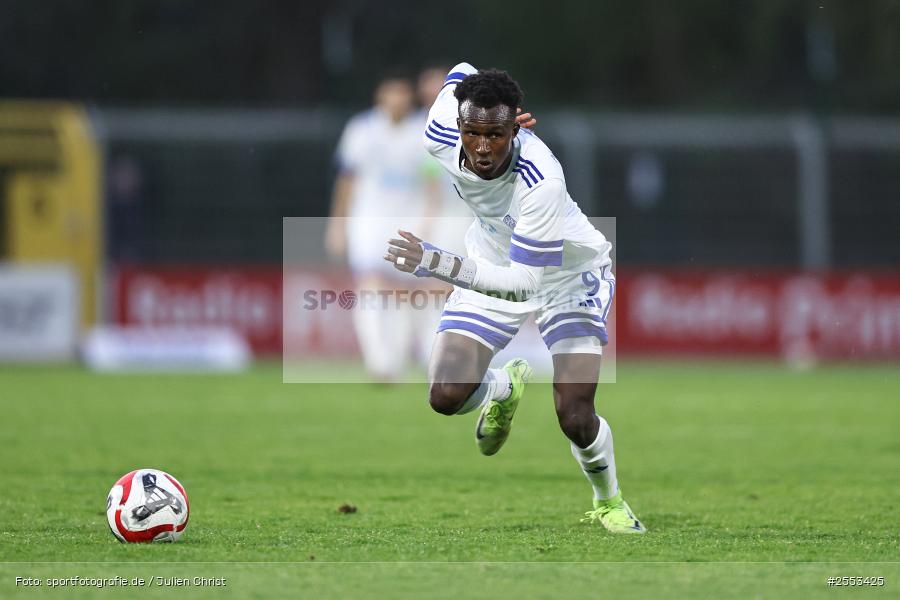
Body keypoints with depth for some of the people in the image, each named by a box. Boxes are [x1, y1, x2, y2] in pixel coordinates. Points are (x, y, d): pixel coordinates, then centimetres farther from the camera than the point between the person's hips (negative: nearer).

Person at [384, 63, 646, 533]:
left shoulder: (541, 182, -41)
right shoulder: (441, 136, -25)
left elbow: (523, 279, -39)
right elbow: (461, 73, -2)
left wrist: (435, 263, -49)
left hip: (566, 273, -5)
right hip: (493, 264, 5)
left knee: (575, 419, -15)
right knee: (445, 398, -11)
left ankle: (609, 503, 18)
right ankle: (504, 387, 26)